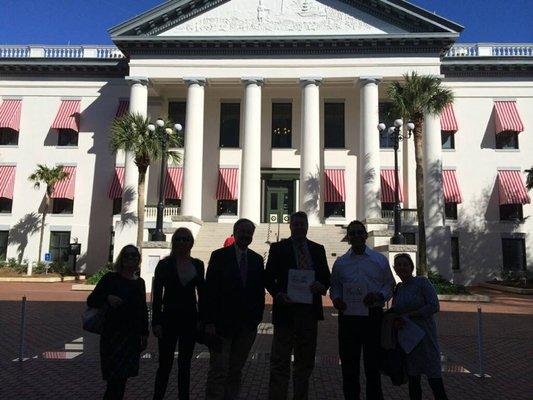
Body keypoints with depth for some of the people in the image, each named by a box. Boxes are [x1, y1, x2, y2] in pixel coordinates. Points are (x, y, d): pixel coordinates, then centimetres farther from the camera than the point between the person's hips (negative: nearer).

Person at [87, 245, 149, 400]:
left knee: (123, 376, 10)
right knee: (115, 377, -6)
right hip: (113, 334, -4)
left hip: (133, 335, 4)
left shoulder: (140, 282, 9)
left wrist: (145, 334, 11)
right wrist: (107, 298, -23)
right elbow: (91, 300, -4)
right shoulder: (111, 278, -3)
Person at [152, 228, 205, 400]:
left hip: (190, 318, 3)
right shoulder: (164, 264, -2)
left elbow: (201, 293, 8)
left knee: (185, 363, 12)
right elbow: (157, 295, -3)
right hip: (169, 318, -3)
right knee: (165, 363, 0)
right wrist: (156, 322, -9)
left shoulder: (198, 265, 5)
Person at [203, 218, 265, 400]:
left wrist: (258, 317, 2)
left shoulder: (257, 259, 9)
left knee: (236, 370, 12)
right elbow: (210, 290, -7)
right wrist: (210, 321, -12)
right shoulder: (219, 256, -2)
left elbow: (260, 291, 10)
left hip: (248, 324, 4)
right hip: (223, 323, -3)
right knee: (219, 370, -2)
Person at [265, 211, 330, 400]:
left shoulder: (318, 249, 9)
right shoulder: (278, 248, 0)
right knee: (280, 363, 0)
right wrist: (279, 294, -19)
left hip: (310, 312, 4)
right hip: (286, 310, -3)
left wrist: (321, 286, -13)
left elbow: (326, 277, 10)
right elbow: (268, 278, -1)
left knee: (306, 362, 15)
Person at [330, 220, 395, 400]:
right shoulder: (340, 262, 8)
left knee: (373, 365, 4)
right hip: (348, 317, 2)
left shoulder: (380, 260, 5)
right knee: (349, 366, 9)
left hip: (373, 317, -1)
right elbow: (334, 288, 14)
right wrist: (336, 299, -6)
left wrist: (378, 296, -10)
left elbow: (389, 285, 9)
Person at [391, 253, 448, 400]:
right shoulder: (397, 289, 10)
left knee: (434, 379, -4)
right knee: (412, 380, 11)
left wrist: (408, 316, -18)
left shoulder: (422, 282, -6)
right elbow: (393, 312, 19)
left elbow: (434, 306, -16)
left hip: (424, 337, -5)